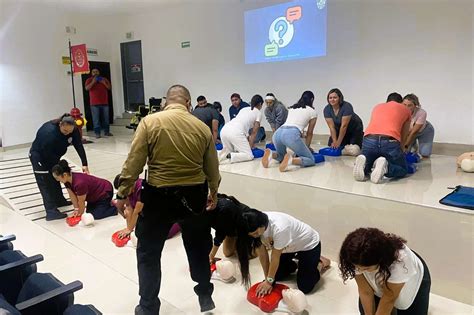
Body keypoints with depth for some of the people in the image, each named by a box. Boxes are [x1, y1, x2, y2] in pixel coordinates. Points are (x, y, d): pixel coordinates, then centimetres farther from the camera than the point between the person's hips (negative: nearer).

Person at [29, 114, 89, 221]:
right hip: (39, 156, -7)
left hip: (52, 155, 7)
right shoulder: (49, 133, -38)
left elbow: (79, 146, -20)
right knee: (46, 182, -12)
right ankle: (51, 212, -15)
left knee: (55, 178, 19)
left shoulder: (73, 130, -19)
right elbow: (48, 154, -33)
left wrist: (84, 164, -29)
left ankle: (60, 200, 37)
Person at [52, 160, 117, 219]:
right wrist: (76, 209, -4)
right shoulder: (67, 179, -13)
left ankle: (115, 208, 5)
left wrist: (80, 214, -7)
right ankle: (108, 203, 23)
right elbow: (72, 195, -3)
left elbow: (81, 202, -22)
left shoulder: (79, 183, -38)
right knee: (89, 213, 8)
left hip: (105, 192, -9)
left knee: (96, 215, -13)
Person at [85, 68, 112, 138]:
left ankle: (106, 131, 14)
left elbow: (109, 87, 7)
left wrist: (104, 83, -10)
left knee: (105, 118, 6)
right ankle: (97, 133, -2)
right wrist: (93, 82, -17)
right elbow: (87, 88, -9)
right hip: (94, 103, -3)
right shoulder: (89, 80, 5)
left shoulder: (104, 79, 13)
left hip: (104, 102, 3)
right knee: (96, 119, -5)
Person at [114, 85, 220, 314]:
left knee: (148, 252, 16)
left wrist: (122, 193, 1)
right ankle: (205, 296, 37)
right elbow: (212, 168, 7)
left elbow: (134, 163, -10)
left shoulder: (150, 122, -8)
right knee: (199, 248, 22)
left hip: (159, 195, -2)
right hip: (194, 195, 3)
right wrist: (213, 193, 24)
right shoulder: (202, 127, 0)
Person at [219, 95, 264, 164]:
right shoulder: (258, 113, 15)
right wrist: (250, 146, 18)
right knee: (249, 156, 2)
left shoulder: (244, 109, 32)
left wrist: (249, 141, 38)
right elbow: (254, 132, 11)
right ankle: (229, 156, -22)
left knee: (229, 151, 29)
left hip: (224, 130, 7)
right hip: (236, 132, -7)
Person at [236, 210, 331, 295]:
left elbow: (275, 257, -30)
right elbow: (262, 254, -16)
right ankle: (297, 264, 30)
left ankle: (321, 263, 17)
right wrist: (267, 279, -14)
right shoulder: (256, 228, -23)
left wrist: (269, 281, -19)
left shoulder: (279, 228, -42)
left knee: (304, 287, -7)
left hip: (308, 245, -6)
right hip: (289, 246, 6)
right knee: (276, 275, 7)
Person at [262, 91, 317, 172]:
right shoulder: (312, 111, 17)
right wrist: (307, 147, 36)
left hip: (278, 133, 6)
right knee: (311, 160, 7)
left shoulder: (292, 108, 32)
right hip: (292, 134, -6)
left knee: (281, 157, 31)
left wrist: (303, 147, 48)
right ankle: (291, 160, -24)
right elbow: (309, 133, 21)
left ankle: (271, 154, -4)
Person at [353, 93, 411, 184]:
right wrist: (398, 151, 50)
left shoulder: (377, 107, 33)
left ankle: (363, 163, -9)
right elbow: (403, 136, 33)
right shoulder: (405, 109, 27)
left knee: (365, 166, 29)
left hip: (369, 140, 3)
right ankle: (385, 166, -13)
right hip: (390, 141, -3)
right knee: (403, 169, 21)